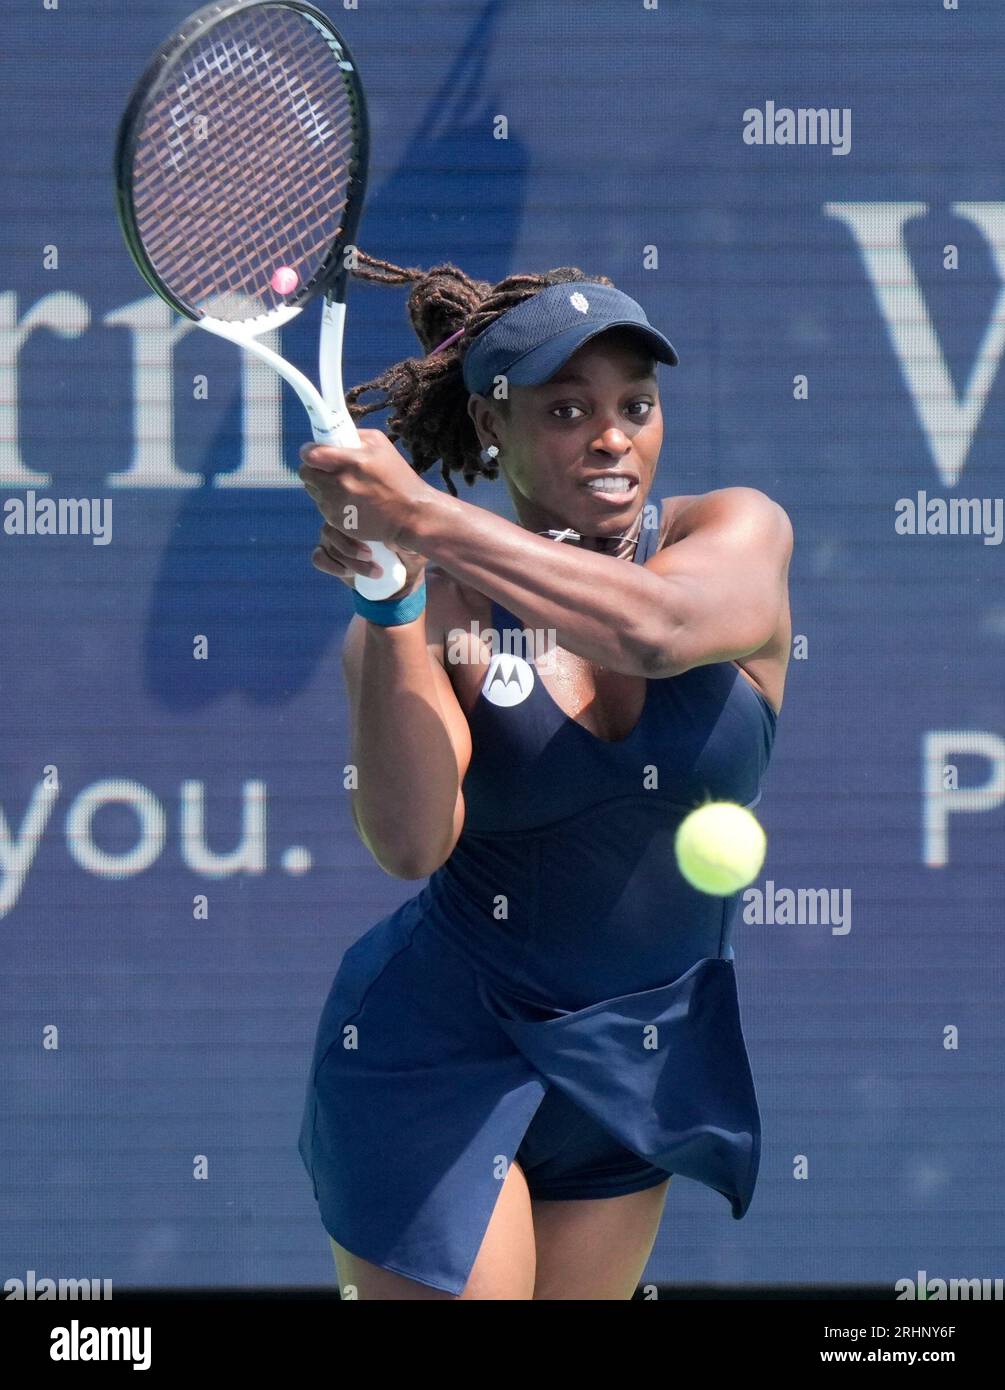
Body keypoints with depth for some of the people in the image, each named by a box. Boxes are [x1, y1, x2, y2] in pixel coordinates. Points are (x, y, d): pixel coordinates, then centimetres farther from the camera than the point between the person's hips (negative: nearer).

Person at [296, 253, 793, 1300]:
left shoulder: (739, 534, -7)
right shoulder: (441, 610, -10)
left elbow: (654, 628, -32)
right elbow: (410, 842, -25)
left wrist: (426, 520, -39)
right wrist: (392, 597, -33)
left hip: (640, 1060, 3)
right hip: (441, 1055, -3)